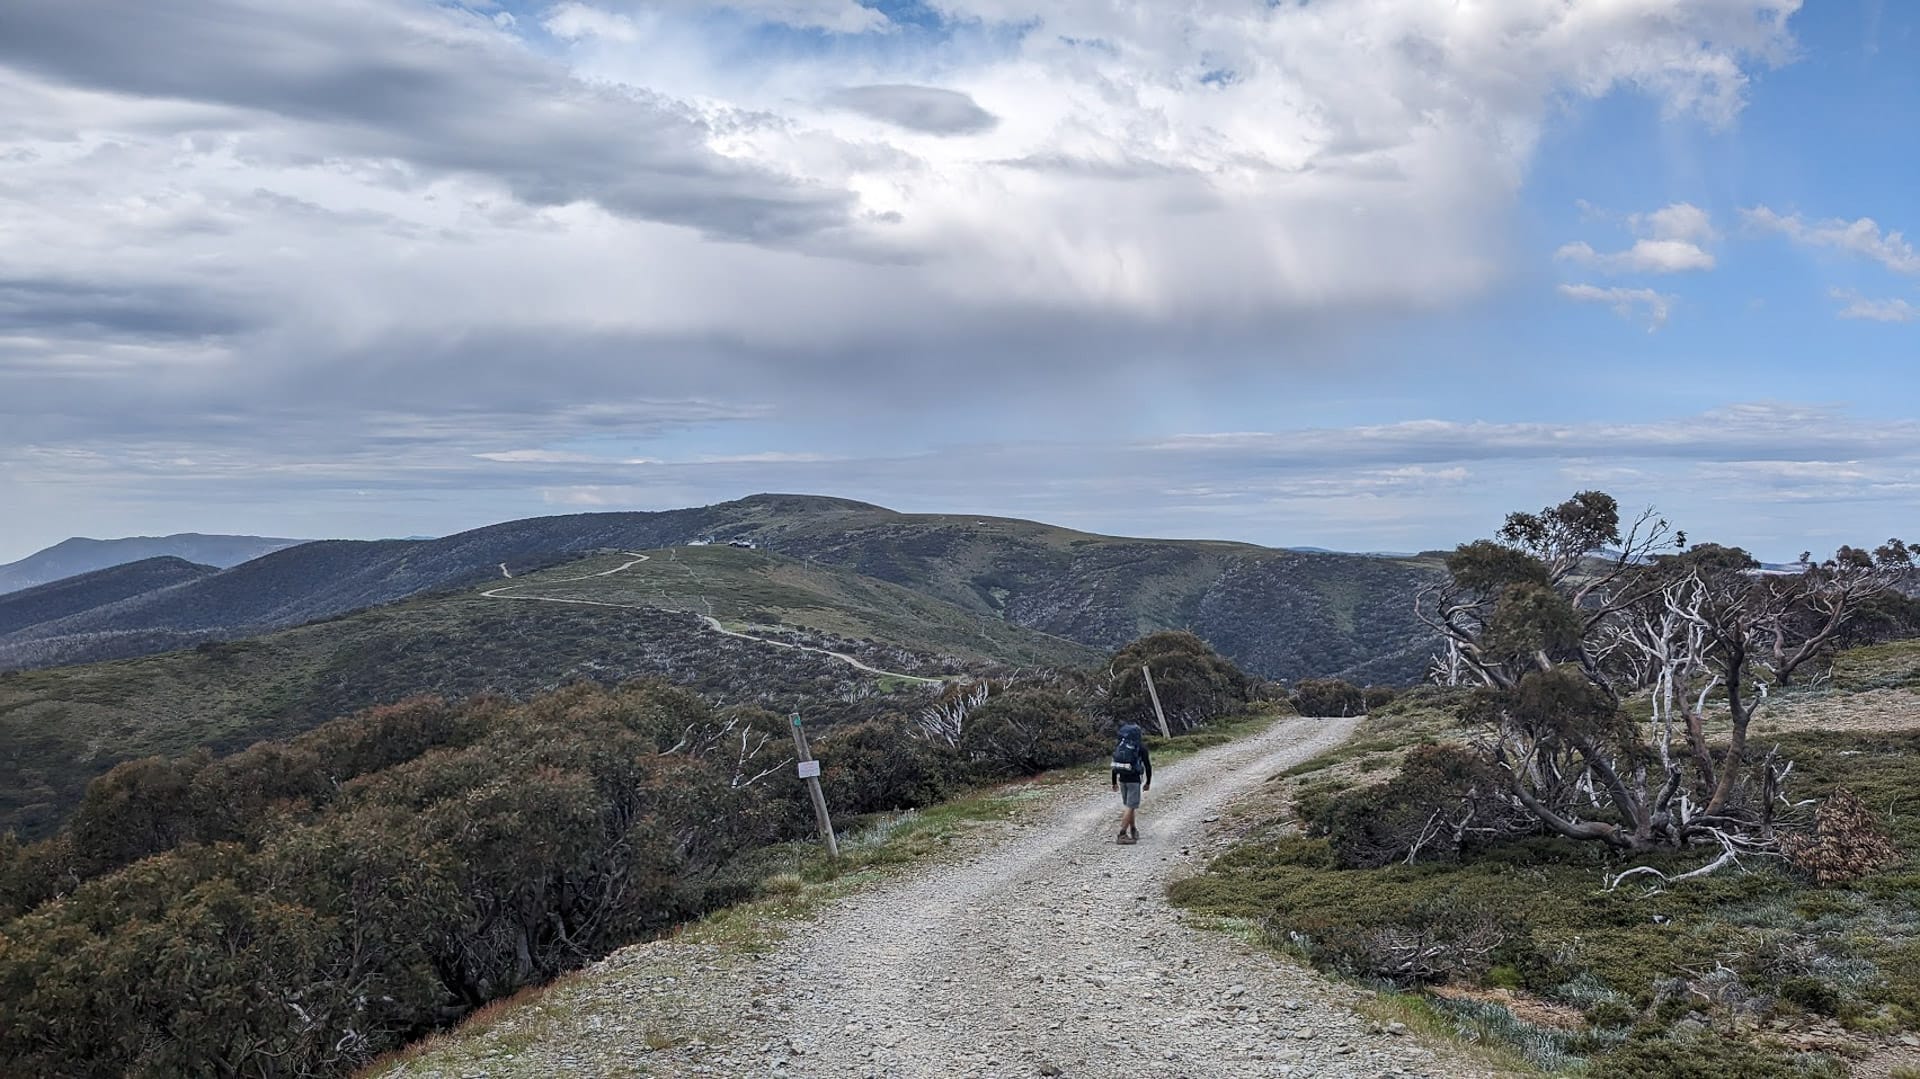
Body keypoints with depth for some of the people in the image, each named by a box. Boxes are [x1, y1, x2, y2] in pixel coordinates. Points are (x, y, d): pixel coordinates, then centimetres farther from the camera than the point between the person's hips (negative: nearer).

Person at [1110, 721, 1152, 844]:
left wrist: (1114, 782, 19)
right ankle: (1122, 835, -11)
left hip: (1122, 778, 6)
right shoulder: (1140, 747, -4)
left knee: (1129, 806, 19)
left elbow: (1115, 763, 13)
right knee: (1130, 807, -5)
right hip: (1133, 779, -6)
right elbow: (1147, 766, -5)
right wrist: (1148, 782, 6)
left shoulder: (1120, 745, 11)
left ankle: (1133, 830, 30)